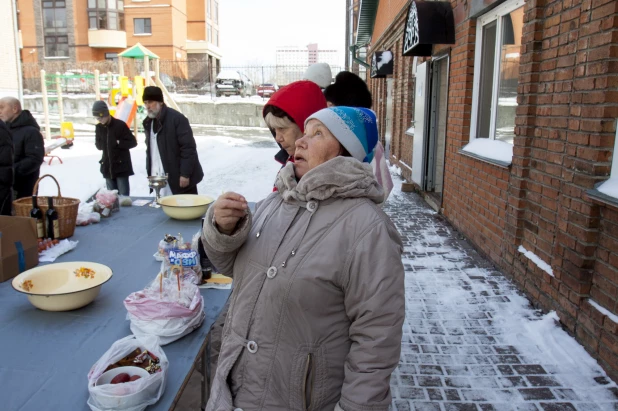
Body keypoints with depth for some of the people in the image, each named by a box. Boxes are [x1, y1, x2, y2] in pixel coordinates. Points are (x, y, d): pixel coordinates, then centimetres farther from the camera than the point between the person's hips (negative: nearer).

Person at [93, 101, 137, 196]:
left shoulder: (120, 125, -10)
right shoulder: (99, 127, 5)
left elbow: (133, 142, -7)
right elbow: (98, 145, 16)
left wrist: (118, 143, -18)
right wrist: (104, 145, -5)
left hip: (121, 167, -5)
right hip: (107, 168, 5)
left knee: (124, 196, -2)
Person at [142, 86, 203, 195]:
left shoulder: (177, 118, -12)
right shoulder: (148, 122, 13)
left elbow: (188, 148, -16)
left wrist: (185, 174, -20)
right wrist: (150, 173, 12)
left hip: (179, 178, -7)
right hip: (159, 179, 7)